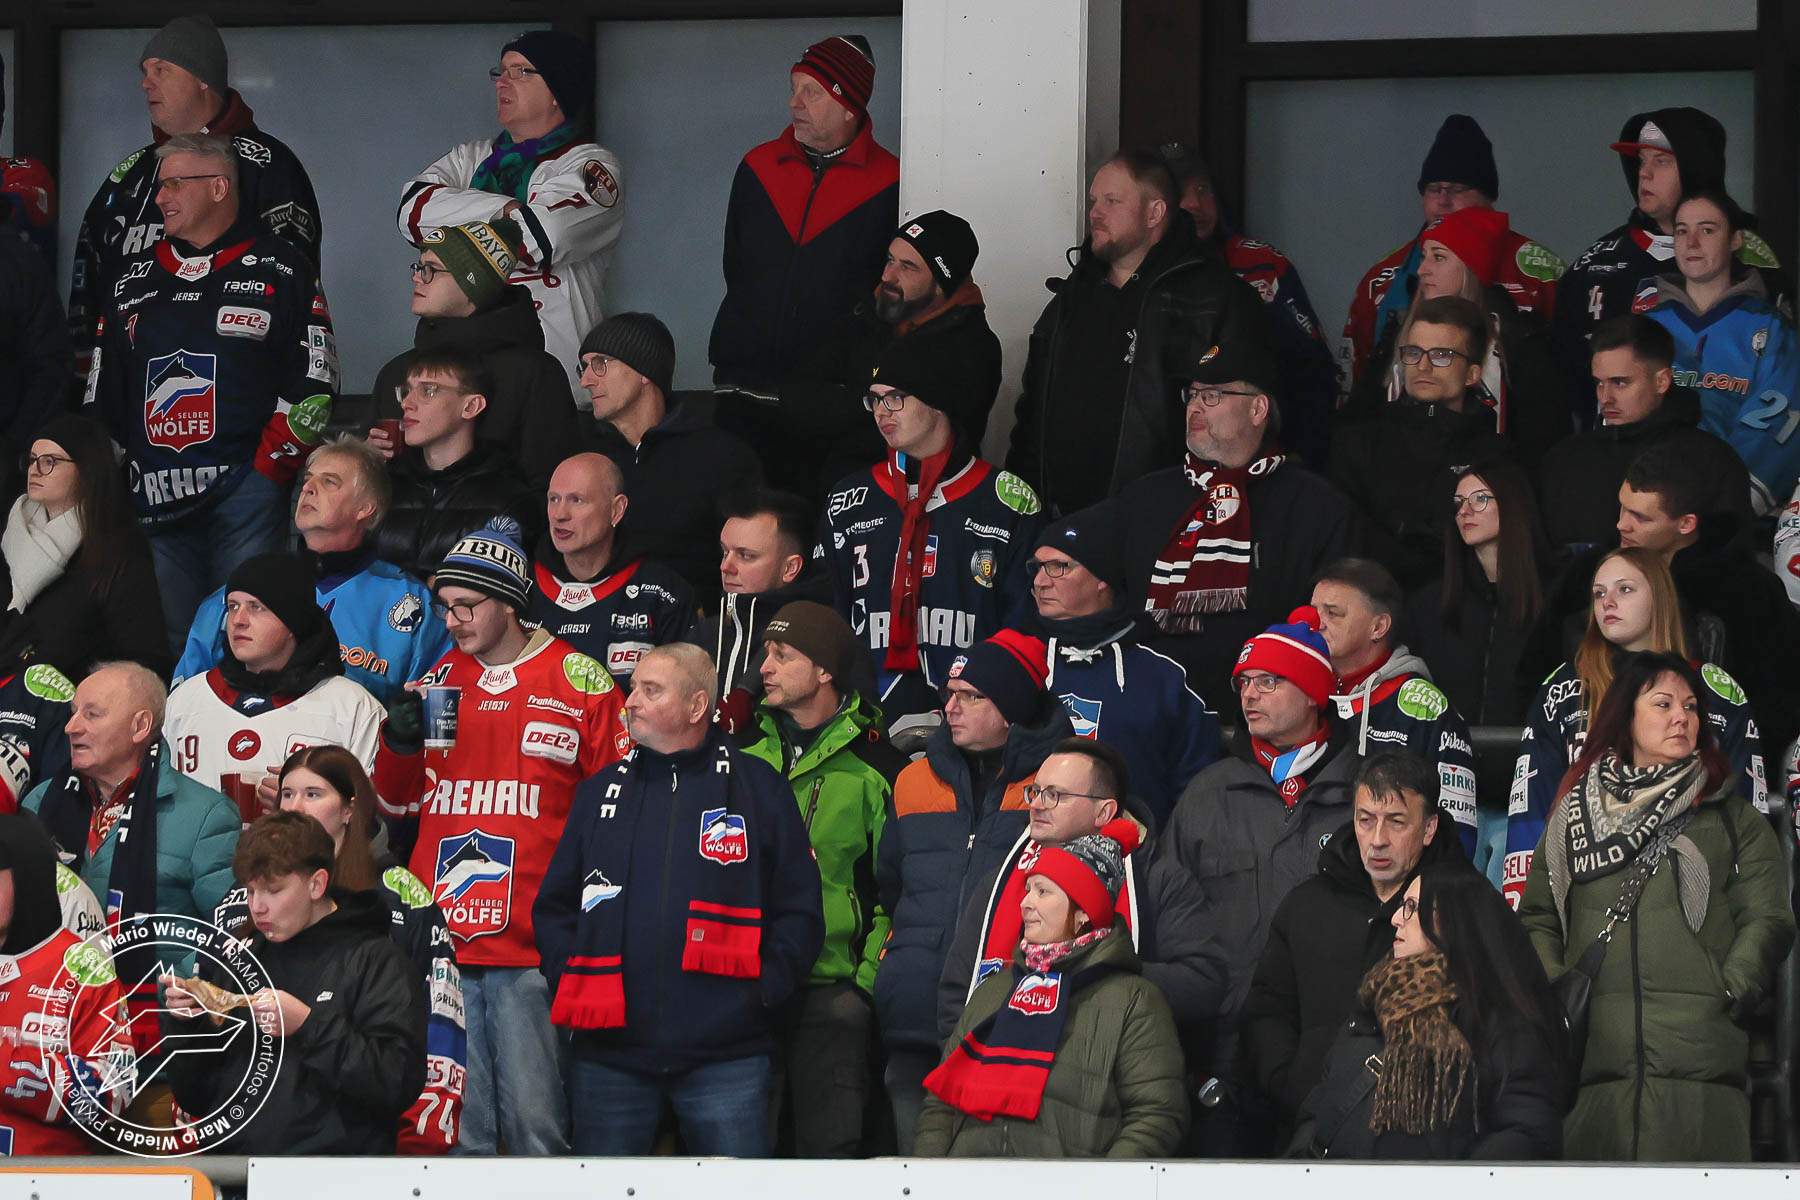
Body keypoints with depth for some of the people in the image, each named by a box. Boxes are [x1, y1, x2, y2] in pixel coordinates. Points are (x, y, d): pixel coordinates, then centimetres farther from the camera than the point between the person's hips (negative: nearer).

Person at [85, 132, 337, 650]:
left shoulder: (279, 272, 4)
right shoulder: (136, 277, 18)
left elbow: (312, 389, -2)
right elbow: (102, 393, 21)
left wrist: (270, 467, -9)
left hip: (246, 489, -4)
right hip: (152, 500, 4)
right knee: (167, 644, 2)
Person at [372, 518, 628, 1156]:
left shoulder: (580, 683, 2)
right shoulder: (439, 683, 15)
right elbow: (398, 810, 22)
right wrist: (398, 749, 1)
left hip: (532, 952, -4)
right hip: (441, 944, 4)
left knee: (537, 1126, -6)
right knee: (453, 1128, 4)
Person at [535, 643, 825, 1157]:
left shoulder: (757, 787, 5)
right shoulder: (601, 792, 14)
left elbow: (799, 912, 5)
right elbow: (554, 908, 18)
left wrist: (765, 987, -7)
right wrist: (569, 979, 2)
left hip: (725, 1052, -3)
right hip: (608, 1053, 3)